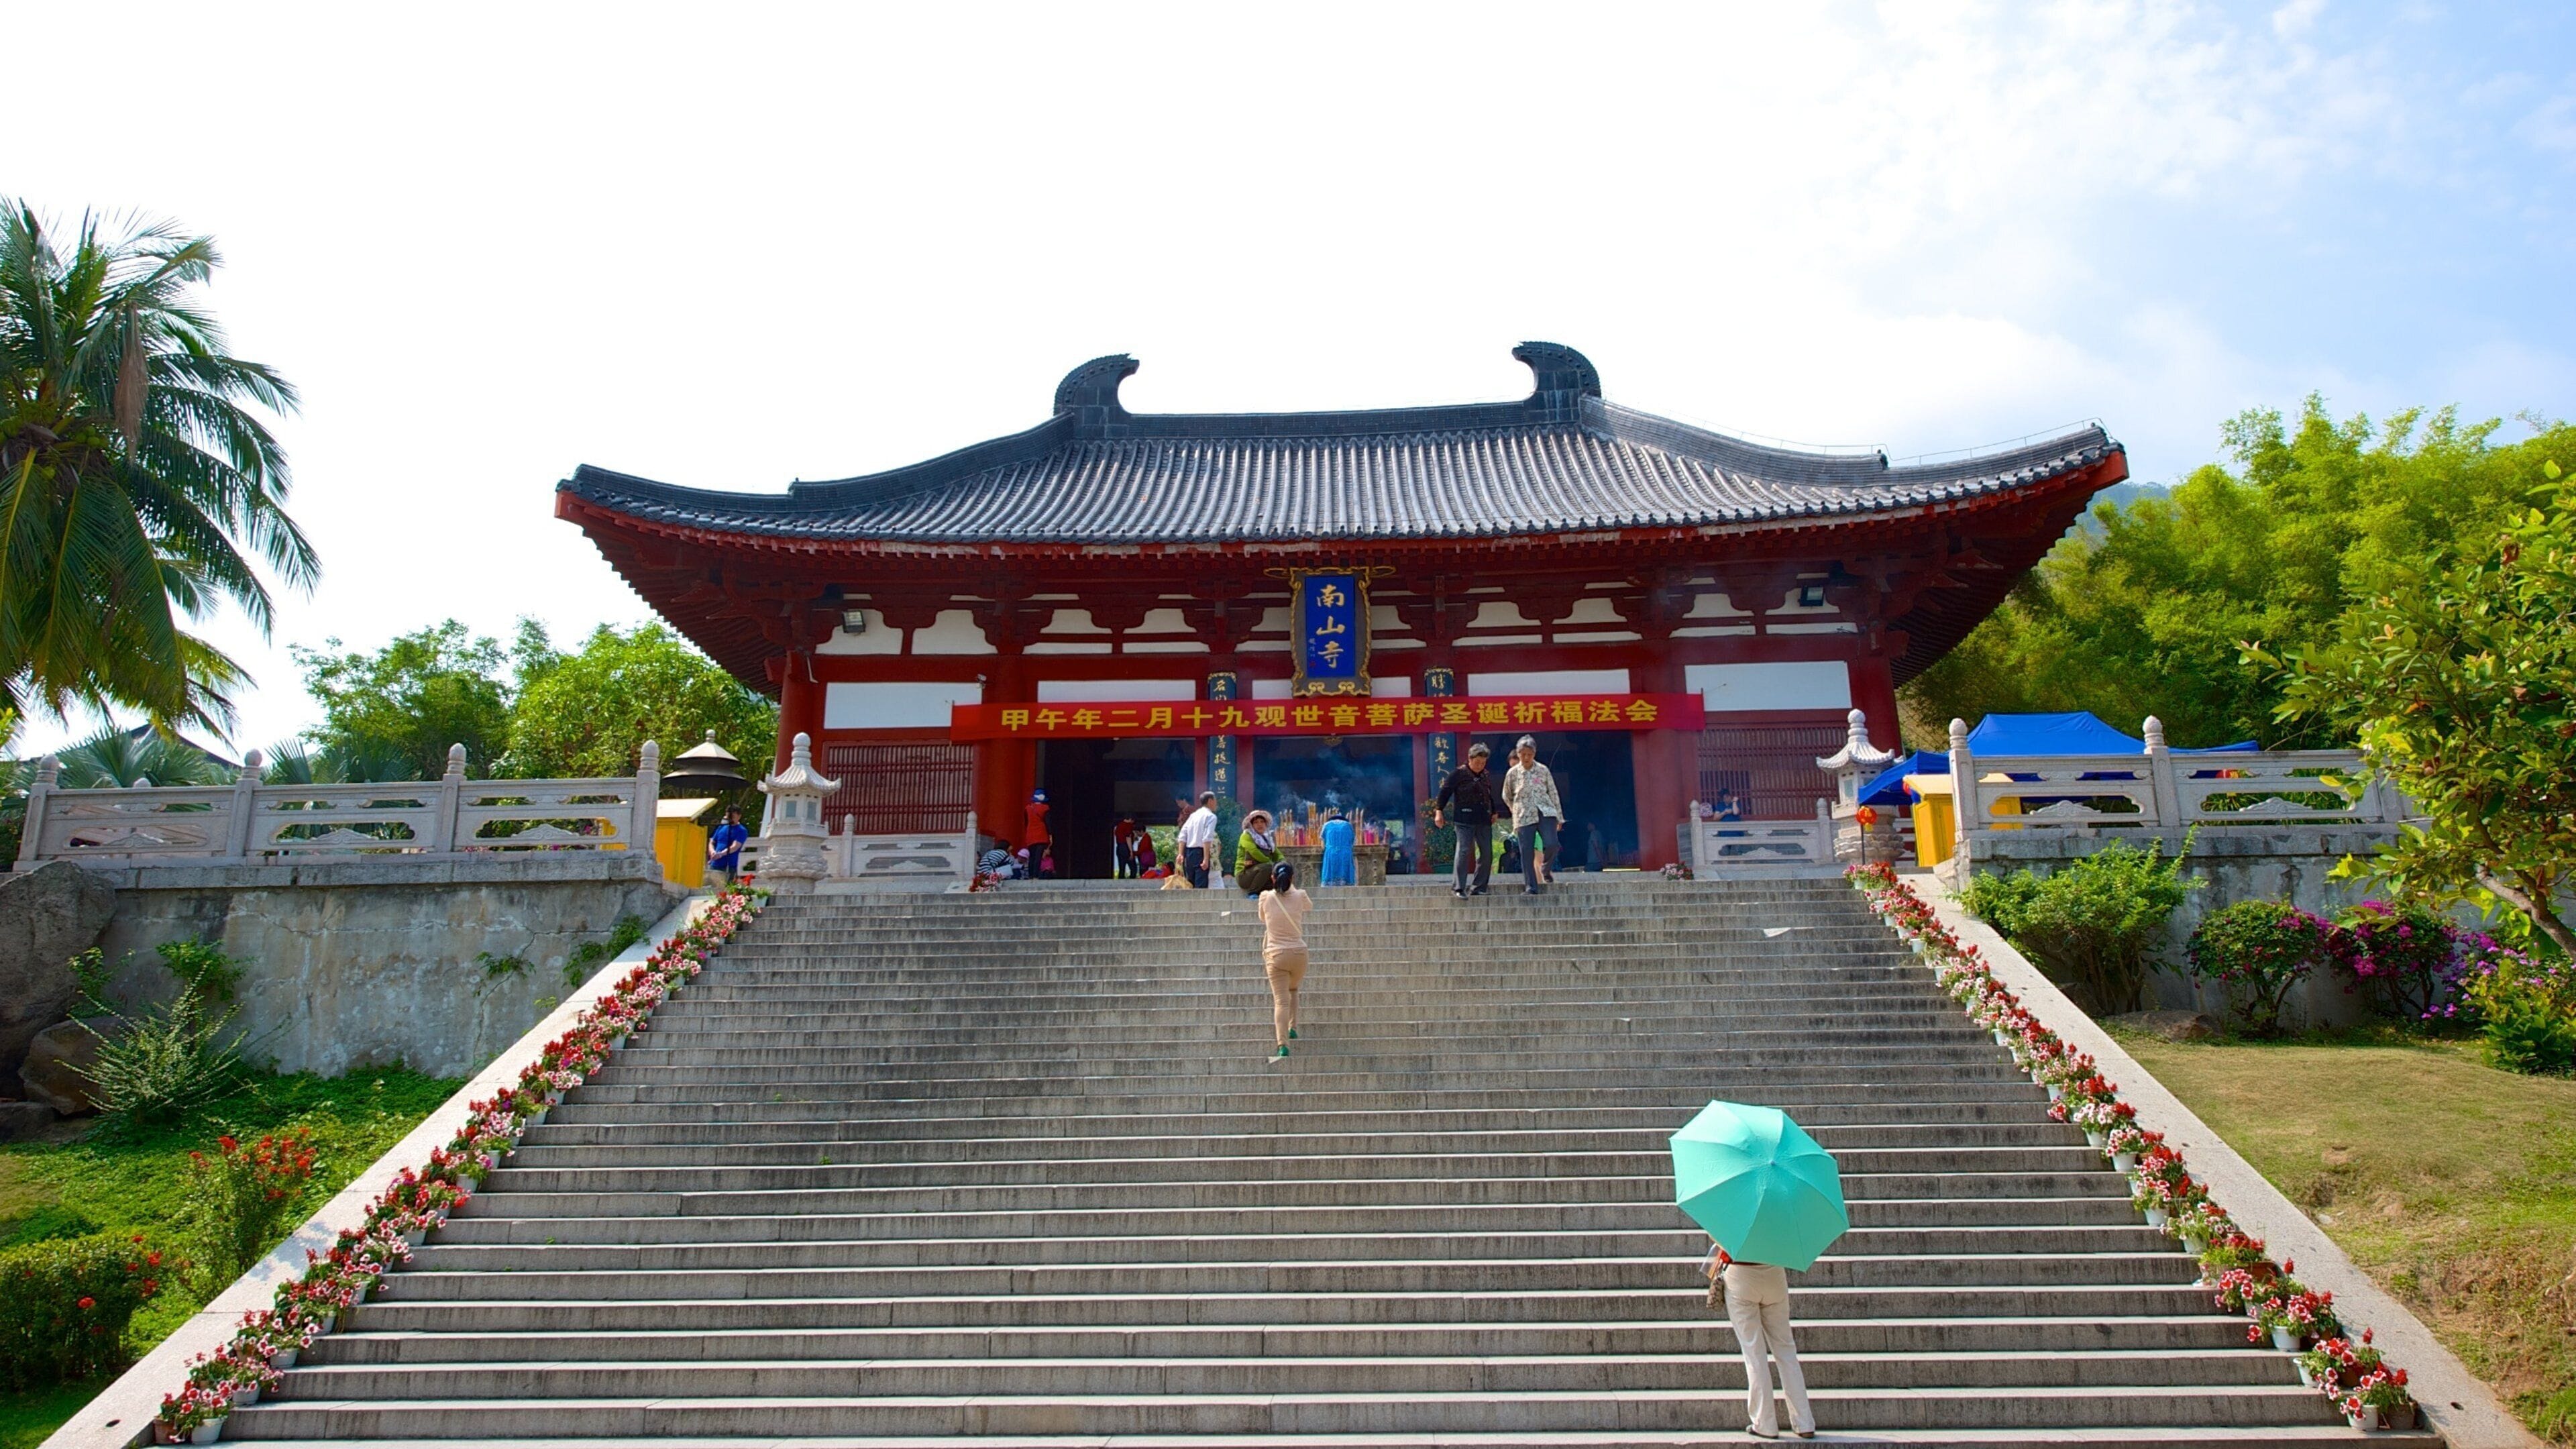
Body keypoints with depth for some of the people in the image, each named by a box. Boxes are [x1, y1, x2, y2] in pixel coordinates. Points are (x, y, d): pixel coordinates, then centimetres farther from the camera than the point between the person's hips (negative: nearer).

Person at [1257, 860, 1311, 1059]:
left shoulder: (1266, 897, -5)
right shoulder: (1299, 897, -4)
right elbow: (1310, 906, 21)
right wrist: (1291, 888, 30)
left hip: (1275, 955, -1)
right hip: (1298, 953, 1)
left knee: (1281, 1000, -5)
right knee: (1293, 991, 28)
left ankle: (1282, 1044, -18)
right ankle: (1292, 1028, 25)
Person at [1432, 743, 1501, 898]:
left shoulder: (1487, 776, 16)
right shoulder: (1458, 774, -3)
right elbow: (1445, 792, -4)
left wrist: (1493, 813, 26)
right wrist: (1439, 811, -10)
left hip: (1484, 821, 7)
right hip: (1465, 819, -6)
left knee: (1487, 853, 4)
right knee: (1464, 851, -14)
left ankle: (1478, 888, 12)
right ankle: (1458, 888, -13)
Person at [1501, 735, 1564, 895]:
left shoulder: (1543, 770, 4)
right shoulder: (1513, 773, 3)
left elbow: (1553, 793, 8)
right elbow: (1507, 796, 16)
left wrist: (1559, 816, 8)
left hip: (1545, 812, 0)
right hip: (1524, 817, 0)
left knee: (1551, 845, -17)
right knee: (1527, 852, -4)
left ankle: (1545, 869, 13)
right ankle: (1531, 886, 3)